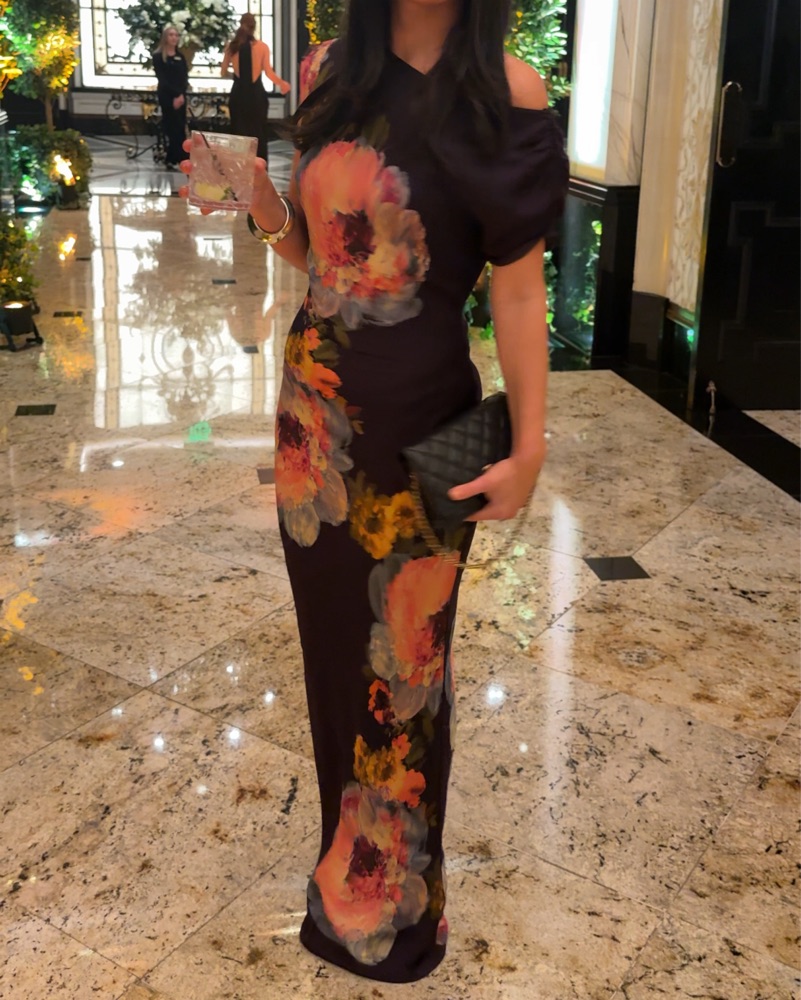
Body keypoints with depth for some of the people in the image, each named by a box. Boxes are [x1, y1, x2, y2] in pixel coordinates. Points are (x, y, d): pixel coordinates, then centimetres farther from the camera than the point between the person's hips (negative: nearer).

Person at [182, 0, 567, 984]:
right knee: (333, 638, 16)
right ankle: (354, 852, 40)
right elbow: (319, 248, 11)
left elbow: (517, 288, -11)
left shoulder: (505, 89, -10)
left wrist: (529, 448, -12)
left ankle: (387, 897, 34)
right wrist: (265, 206, -9)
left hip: (418, 420, -4)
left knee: (403, 654, 10)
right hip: (315, 405, 5)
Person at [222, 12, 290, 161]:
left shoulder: (231, 46, 3)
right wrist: (282, 84, 8)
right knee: (259, 133, 7)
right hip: (257, 94, -2)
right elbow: (269, 72, -8)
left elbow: (223, 73, 8)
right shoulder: (262, 46, -4)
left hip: (238, 94, 2)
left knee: (239, 134, 8)